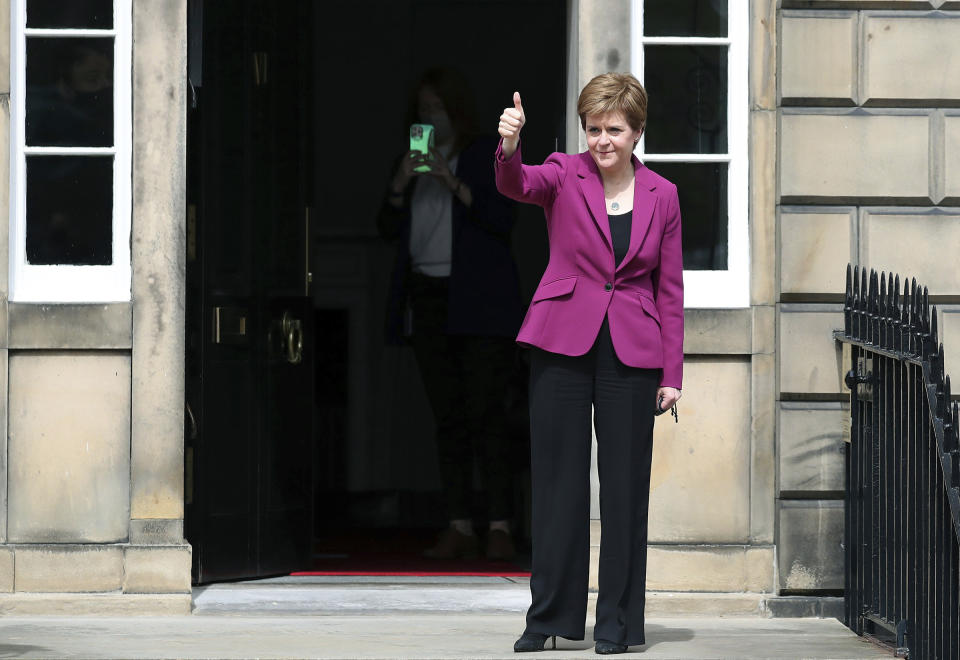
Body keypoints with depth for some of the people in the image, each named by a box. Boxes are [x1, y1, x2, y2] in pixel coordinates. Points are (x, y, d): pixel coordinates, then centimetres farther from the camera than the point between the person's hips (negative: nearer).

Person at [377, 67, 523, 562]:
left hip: (477, 301, -5)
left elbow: (501, 219, -9)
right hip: (428, 298, 5)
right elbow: (389, 228, 13)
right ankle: (459, 528, 1)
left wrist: (452, 182, -18)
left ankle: (500, 527, -13)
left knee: (485, 411, -11)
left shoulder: (489, 155, 4)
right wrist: (401, 183, -5)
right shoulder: (412, 160, 18)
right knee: (448, 415, 2)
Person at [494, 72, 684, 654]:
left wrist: (672, 374, 4)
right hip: (563, 343, -1)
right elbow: (517, 185, -20)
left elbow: (670, 289, 8)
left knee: (625, 484, 3)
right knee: (558, 480, 2)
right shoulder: (565, 175, 1)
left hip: (631, 351, 1)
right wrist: (509, 146, -42)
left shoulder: (661, 196, 6)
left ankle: (618, 621, 11)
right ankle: (550, 617, 9)